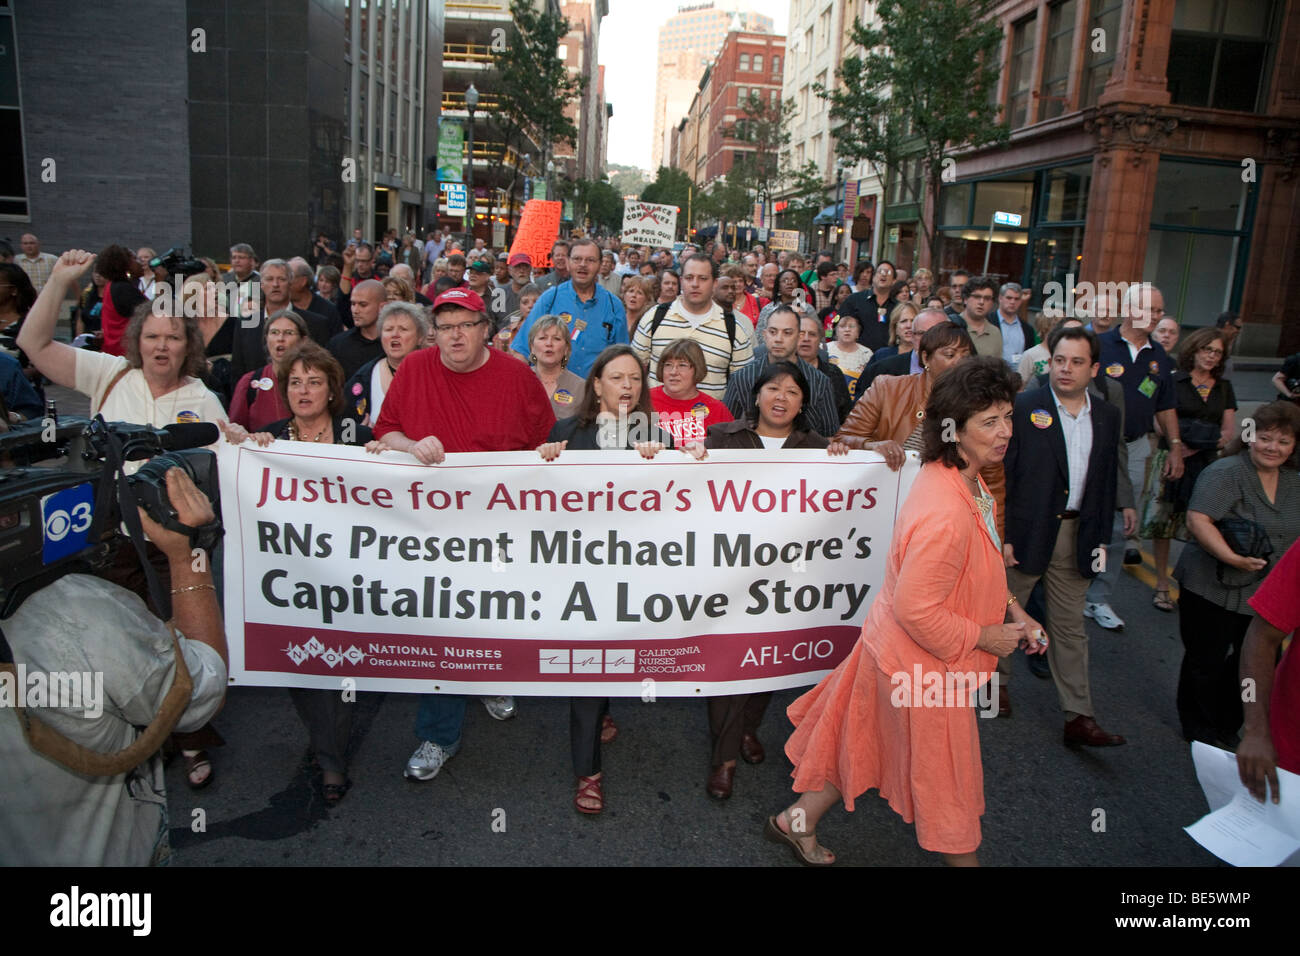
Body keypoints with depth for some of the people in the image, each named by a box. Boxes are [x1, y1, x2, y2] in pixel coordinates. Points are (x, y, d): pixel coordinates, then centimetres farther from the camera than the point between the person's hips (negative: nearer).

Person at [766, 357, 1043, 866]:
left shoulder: (959, 478, -1)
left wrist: (1011, 609, 6)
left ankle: (797, 821, 41)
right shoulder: (944, 514, -35)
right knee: (945, 772, 15)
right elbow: (917, 611, -30)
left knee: (862, 742, 24)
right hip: (921, 661, -9)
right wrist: (984, 636, -17)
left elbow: (976, 572, 15)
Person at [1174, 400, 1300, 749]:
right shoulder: (1225, 473, -14)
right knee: (1207, 662, 7)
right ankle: (1200, 731, 25)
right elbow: (1197, 519, -24)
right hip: (1212, 590, -6)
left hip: (1264, 597, 6)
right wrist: (1232, 558, -30)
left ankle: (1227, 730, 31)